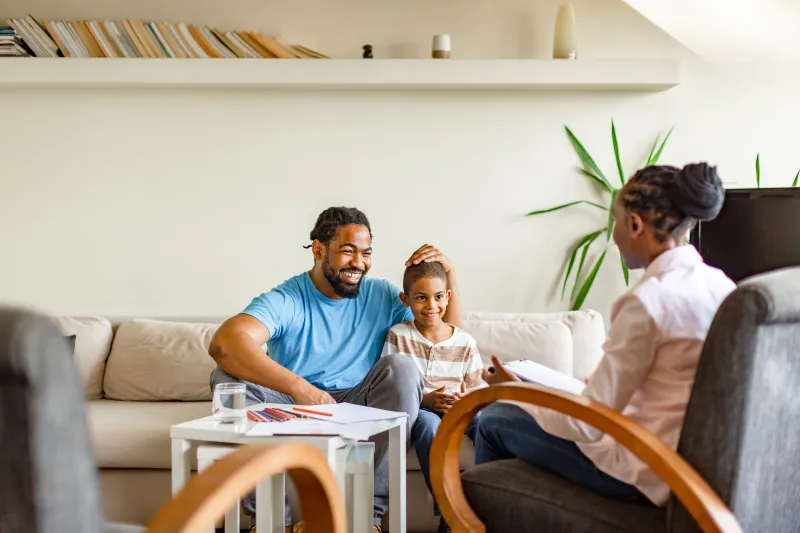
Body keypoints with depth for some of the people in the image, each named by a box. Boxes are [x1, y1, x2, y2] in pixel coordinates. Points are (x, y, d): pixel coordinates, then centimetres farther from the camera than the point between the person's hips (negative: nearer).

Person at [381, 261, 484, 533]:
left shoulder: (465, 342, 10)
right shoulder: (398, 335, 4)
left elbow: (480, 391, 7)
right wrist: (426, 400, -19)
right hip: (414, 411, -2)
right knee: (428, 422, -37)